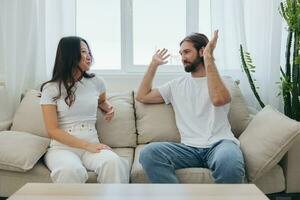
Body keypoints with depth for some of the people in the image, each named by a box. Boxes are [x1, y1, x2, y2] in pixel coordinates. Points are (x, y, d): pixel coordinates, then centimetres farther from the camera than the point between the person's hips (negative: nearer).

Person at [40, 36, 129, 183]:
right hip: (62, 147, -2)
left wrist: (109, 108, 8)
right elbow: (52, 130, -6)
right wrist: (86, 145, -16)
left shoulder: (96, 82, 8)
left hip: (92, 145, 3)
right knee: (70, 170, -38)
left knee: (114, 163, -32)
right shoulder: (51, 89, -1)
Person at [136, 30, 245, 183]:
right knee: (148, 154, -25)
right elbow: (142, 96, 22)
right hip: (190, 147, 3)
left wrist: (209, 58, -15)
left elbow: (218, 99, -18)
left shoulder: (220, 80, 8)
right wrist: (154, 64, 22)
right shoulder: (177, 84, 23)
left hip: (219, 143, -3)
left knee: (229, 162, -40)